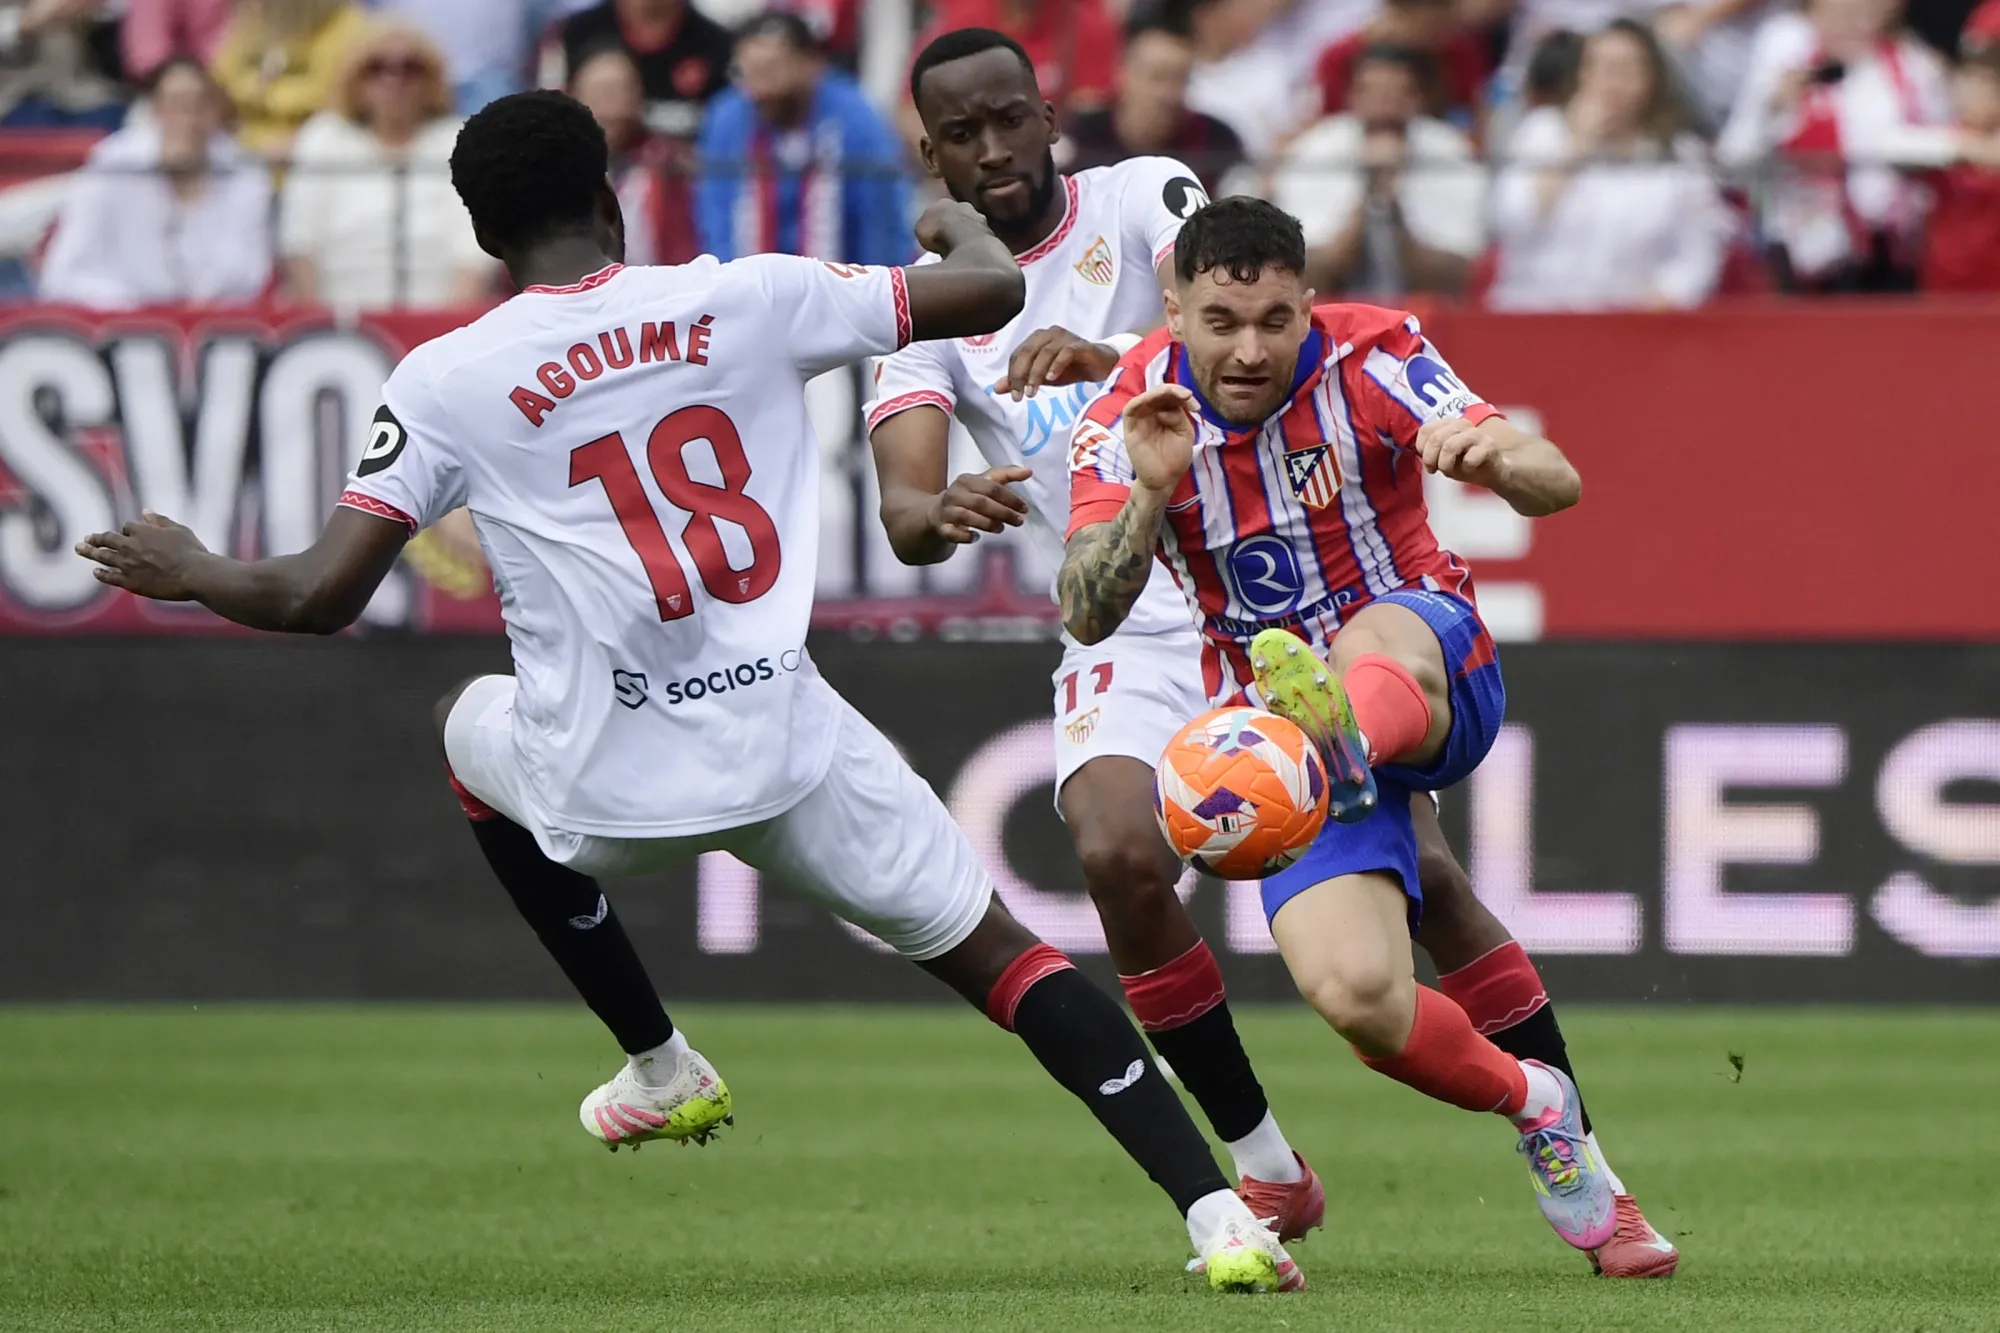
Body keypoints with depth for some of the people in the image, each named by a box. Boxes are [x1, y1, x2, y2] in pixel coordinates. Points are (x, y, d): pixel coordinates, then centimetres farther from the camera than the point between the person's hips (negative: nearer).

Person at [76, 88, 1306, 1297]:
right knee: (999, 956, 9)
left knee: (471, 725, 34)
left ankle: (659, 1067, 38)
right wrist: (960, 222, 31)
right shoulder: (749, 301, 2)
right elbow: (993, 290, 7)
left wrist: (188, 574, 19)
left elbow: (320, 597, -2)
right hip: (789, 747, 0)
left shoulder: (447, 382, -1)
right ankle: (1218, 1213, -9)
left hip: (608, 787, 0)